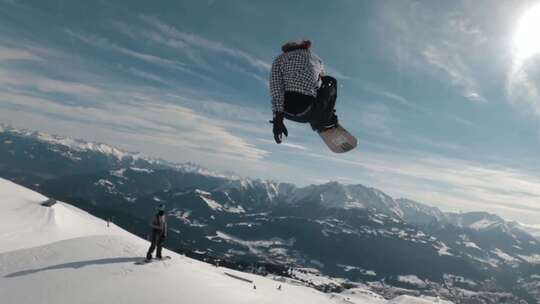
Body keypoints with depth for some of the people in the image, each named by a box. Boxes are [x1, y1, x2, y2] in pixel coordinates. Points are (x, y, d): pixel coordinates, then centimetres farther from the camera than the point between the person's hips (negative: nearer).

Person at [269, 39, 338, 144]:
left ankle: (314, 120, 31)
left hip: (287, 111, 1)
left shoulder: (279, 59, 15)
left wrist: (277, 119, -6)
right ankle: (324, 119, 17)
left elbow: (276, 88, -1)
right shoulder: (315, 58, 21)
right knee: (331, 81, 27)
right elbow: (323, 79, 36)